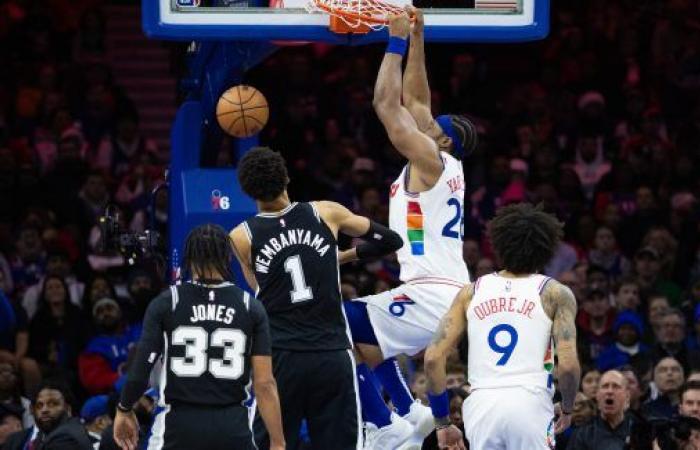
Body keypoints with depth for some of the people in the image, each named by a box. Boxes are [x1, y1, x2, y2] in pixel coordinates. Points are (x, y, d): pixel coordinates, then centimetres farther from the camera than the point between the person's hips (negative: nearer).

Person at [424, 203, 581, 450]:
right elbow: (568, 364, -4)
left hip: (481, 405, 3)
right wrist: (567, 409, 16)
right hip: (530, 405, -3)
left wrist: (442, 422, 16)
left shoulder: (472, 292, 16)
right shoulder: (555, 294, 8)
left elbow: (433, 358, 8)